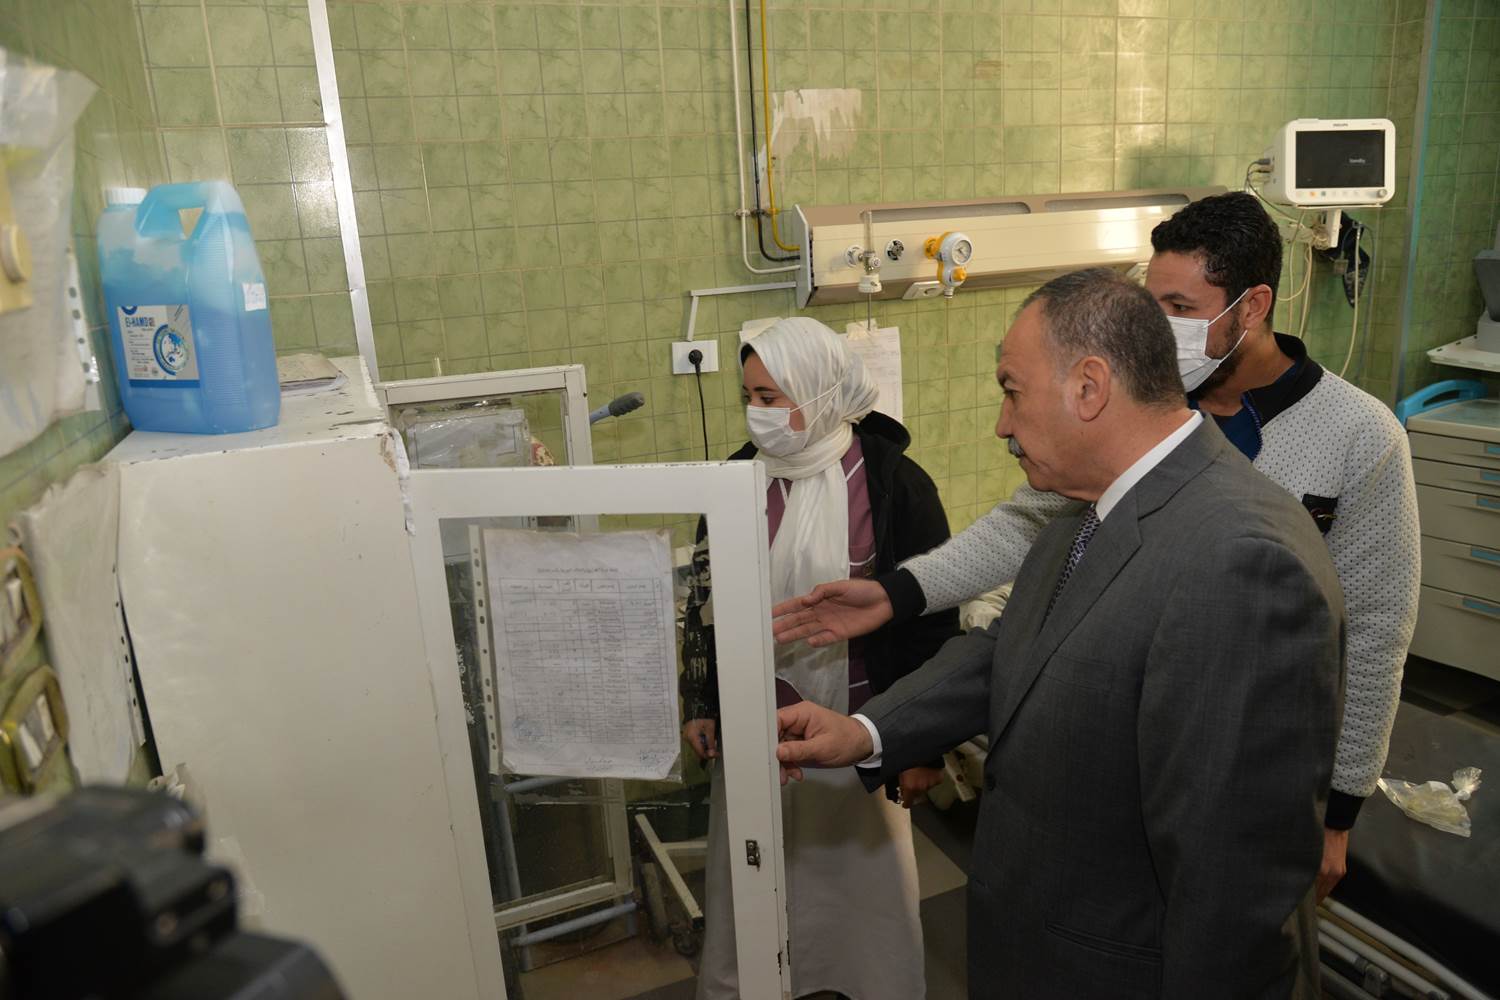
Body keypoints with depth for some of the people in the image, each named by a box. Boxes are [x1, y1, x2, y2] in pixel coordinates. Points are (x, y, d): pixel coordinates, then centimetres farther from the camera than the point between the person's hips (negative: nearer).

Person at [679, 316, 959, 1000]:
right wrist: (699, 705, 10)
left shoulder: (893, 483, -14)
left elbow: (932, 619, -9)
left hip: (859, 729, -3)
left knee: (867, 875, 15)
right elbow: (706, 598, 7)